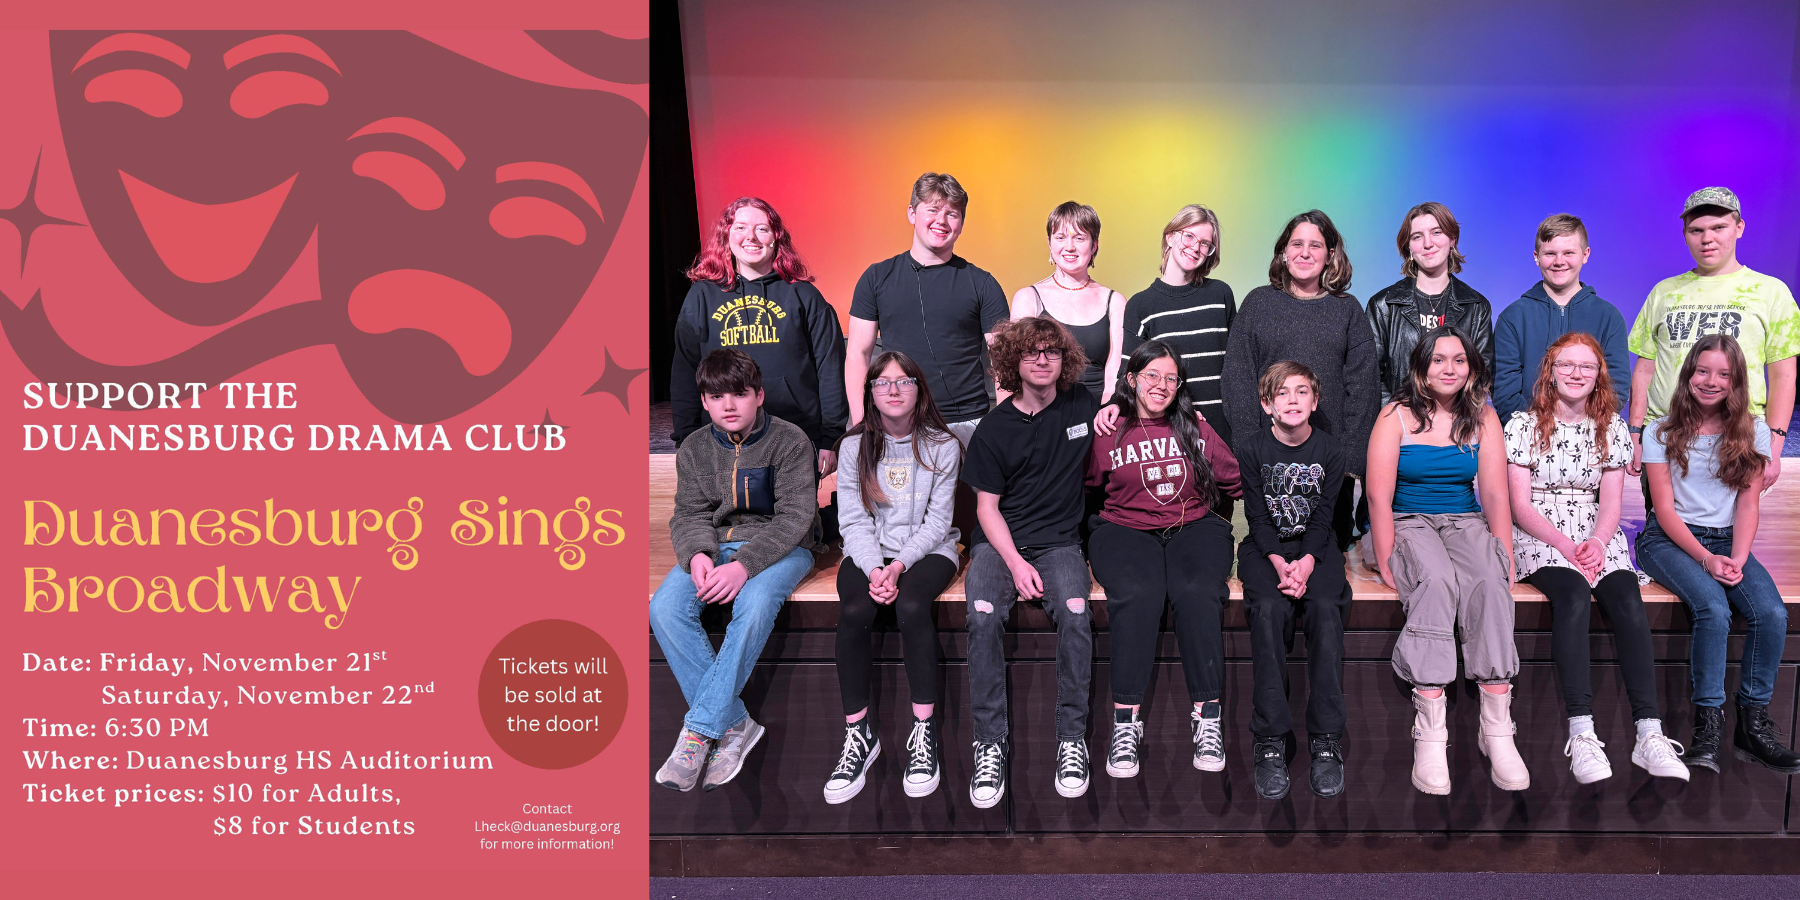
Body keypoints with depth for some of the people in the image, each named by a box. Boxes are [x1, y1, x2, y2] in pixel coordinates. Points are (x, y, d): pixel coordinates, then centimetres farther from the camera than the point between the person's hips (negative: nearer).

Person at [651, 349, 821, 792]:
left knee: (754, 606, -37)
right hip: (716, 544, 4)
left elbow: (794, 517, -14)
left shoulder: (789, 440, -7)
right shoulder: (694, 448, 8)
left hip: (780, 548, -4)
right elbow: (689, 514, 5)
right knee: (664, 607, -25)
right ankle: (734, 724, -21)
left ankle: (698, 732, -29)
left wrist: (744, 565, -28)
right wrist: (697, 556, -20)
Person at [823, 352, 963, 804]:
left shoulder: (942, 447, 1)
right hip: (868, 551, 2)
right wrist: (874, 569, -18)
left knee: (911, 606, -34)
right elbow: (854, 520, -1)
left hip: (928, 549, -1)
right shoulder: (855, 446, 5)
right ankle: (858, 734, -18)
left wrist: (900, 564, -19)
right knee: (853, 613, -30)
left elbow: (937, 520, -4)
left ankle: (924, 732, -24)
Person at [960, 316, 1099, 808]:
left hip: (1059, 541, 1)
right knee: (983, 615, -30)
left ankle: (1072, 738, -18)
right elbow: (987, 506, 1)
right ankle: (990, 744, -22)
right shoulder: (994, 428, 2)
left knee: (1075, 614, -31)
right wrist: (1016, 563, -14)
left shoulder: (1083, 405, 8)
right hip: (1000, 542, 0)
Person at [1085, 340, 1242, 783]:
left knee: (1198, 593, -31)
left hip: (1194, 527, 2)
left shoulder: (1196, 430, 16)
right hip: (1125, 529, -2)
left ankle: (1207, 717, -28)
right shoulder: (1108, 433, 9)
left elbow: (1237, 482, 21)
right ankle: (1126, 723, -30)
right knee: (1137, 595, -33)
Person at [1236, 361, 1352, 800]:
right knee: (1269, 609, -31)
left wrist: (1306, 564, -20)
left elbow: (1322, 515, -4)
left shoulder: (1330, 450, 3)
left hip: (1315, 546, 1)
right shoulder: (1253, 449, -1)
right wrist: (1280, 563, -21)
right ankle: (1272, 742, -29)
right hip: (1265, 548, -1)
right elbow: (1258, 516, -5)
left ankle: (1326, 740, -27)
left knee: (1326, 608, -30)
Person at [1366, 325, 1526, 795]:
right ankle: (1430, 731, -38)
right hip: (1408, 523, -3)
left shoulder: (1482, 417, 9)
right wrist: (1387, 564, -17)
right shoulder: (1397, 416, -1)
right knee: (1437, 580, -35)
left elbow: (1496, 495, 3)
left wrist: (1505, 560, -9)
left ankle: (1497, 729, -32)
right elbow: (1379, 495, -8)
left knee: (1490, 582, -31)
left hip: (1465, 523, 3)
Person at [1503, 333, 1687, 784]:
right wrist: (1565, 545, -16)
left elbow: (1611, 502, 8)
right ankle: (1581, 734, -40)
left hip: (1598, 537, 4)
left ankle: (1649, 735, -33)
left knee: (1628, 601, -28)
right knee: (1573, 596, -34)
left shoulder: (1611, 428, 13)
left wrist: (1598, 543, -13)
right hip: (1538, 536, -3)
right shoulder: (1524, 425, 2)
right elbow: (1520, 505, -3)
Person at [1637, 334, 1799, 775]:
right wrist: (1706, 559, -16)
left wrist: (1737, 559, -13)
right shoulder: (1661, 432, 2)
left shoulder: (1753, 432, 10)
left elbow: (1748, 504, 4)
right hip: (1670, 540, -3)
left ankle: (1754, 724, -12)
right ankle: (1708, 726, -23)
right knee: (1714, 610, -31)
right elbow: (1664, 509, -3)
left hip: (1728, 540, 3)